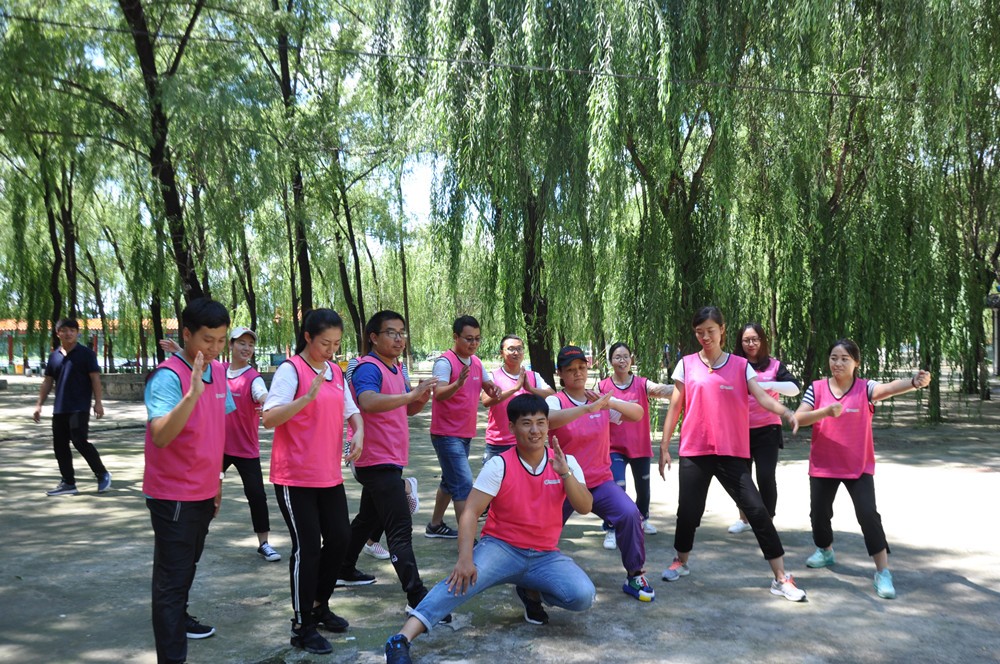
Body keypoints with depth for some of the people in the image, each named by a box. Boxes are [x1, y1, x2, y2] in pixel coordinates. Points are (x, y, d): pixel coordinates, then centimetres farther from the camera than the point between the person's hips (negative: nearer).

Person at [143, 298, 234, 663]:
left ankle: (179, 619, 45)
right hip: (173, 496, -8)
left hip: (204, 493, 8)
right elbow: (160, 436, -32)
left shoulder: (218, 372, 4)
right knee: (172, 576, -1)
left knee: (187, 566, 25)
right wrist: (192, 393, -44)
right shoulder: (168, 376, -20)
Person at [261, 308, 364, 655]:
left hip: (330, 476, 7)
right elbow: (269, 418, -20)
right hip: (295, 477, -7)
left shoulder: (336, 372, 9)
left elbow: (351, 410, 18)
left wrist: (358, 432, -3)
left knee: (339, 539, 11)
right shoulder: (290, 369, -12)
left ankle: (319, 606, 32)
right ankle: (302, 627, 13)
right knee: (307, 548, -2)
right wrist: (308, 397, -32)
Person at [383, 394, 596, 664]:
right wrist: (465, 558, -29)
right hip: (501, 548, -3)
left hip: (545, 556, 3)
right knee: (463, 580, -33)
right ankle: (402, 640, -37)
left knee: (583, 596, -23)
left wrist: (565, 472, -26)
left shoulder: (566, 462, 0)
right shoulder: (499, 465, -9)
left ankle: (531, 592, 8)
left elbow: (585, 507, -10)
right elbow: (470, 513, -15)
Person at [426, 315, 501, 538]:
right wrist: (458, 383, -49)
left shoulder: (476, 362, 7)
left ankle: (435, 525, 34)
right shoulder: (445, 361, -17)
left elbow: (488, 386, 15)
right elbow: (439, 394, -29)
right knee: (464, 483, -14)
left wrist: (494, 388, -9)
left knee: (450, 481, 19)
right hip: (446, 434, -9)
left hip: (466, 434, 9)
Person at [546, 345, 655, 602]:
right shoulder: (555, 401, -9)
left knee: (630, 514, -21)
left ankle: (635, 576, -2)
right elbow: (550, 419, -33)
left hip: (600, 481, 2)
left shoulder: (603, 400, 3)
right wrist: (588, 408, -44)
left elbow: (637, 414, -8)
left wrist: (609, 403, -27)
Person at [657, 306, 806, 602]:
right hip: (694, 451, 0)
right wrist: (664, 447, 5)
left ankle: (781, 578, 3)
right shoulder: (687, 364, 5)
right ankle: (681, 562, 32)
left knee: (757, 510, -6)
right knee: (688, 510, 4)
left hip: (732, 453, 0)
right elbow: (675, 407, 7)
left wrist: (786, 411, -28)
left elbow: (762, 397, -7)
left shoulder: (740, 366, 5)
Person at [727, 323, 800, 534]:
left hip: (766, 430, -2)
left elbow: (794, 388, -7)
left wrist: (769, 385, -22)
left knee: (766, 477, -8)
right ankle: (744, 519, 29)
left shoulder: (773, 364, 2)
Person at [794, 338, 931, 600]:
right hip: (823, 465, 2)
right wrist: (825, 411, -30)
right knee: (819, 513, 13)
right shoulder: (817, 388, -4)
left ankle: (883, 572, -4)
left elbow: (889, 388, -32)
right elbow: (799, 418, -12)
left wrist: (914, 381, -53)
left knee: (868, 514, -14)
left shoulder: (865, 388, -10)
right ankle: (825, 551, 42)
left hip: (859, 467, -2)